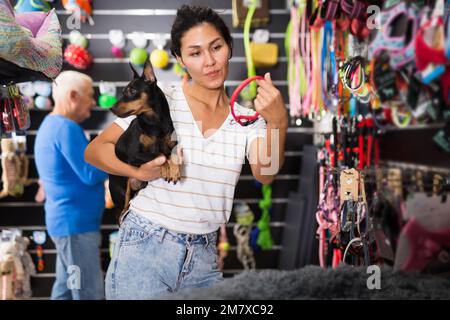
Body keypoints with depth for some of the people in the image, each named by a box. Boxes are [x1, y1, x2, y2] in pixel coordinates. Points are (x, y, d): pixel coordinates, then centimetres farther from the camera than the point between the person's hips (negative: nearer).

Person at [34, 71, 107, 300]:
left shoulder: (52, 125, 16)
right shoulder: (66, 128, -18)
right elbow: (91, 175, -20)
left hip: (68, 220, 11)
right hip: (76, 223, -11)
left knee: (66, 289, 14)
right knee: (89, 293, -6)